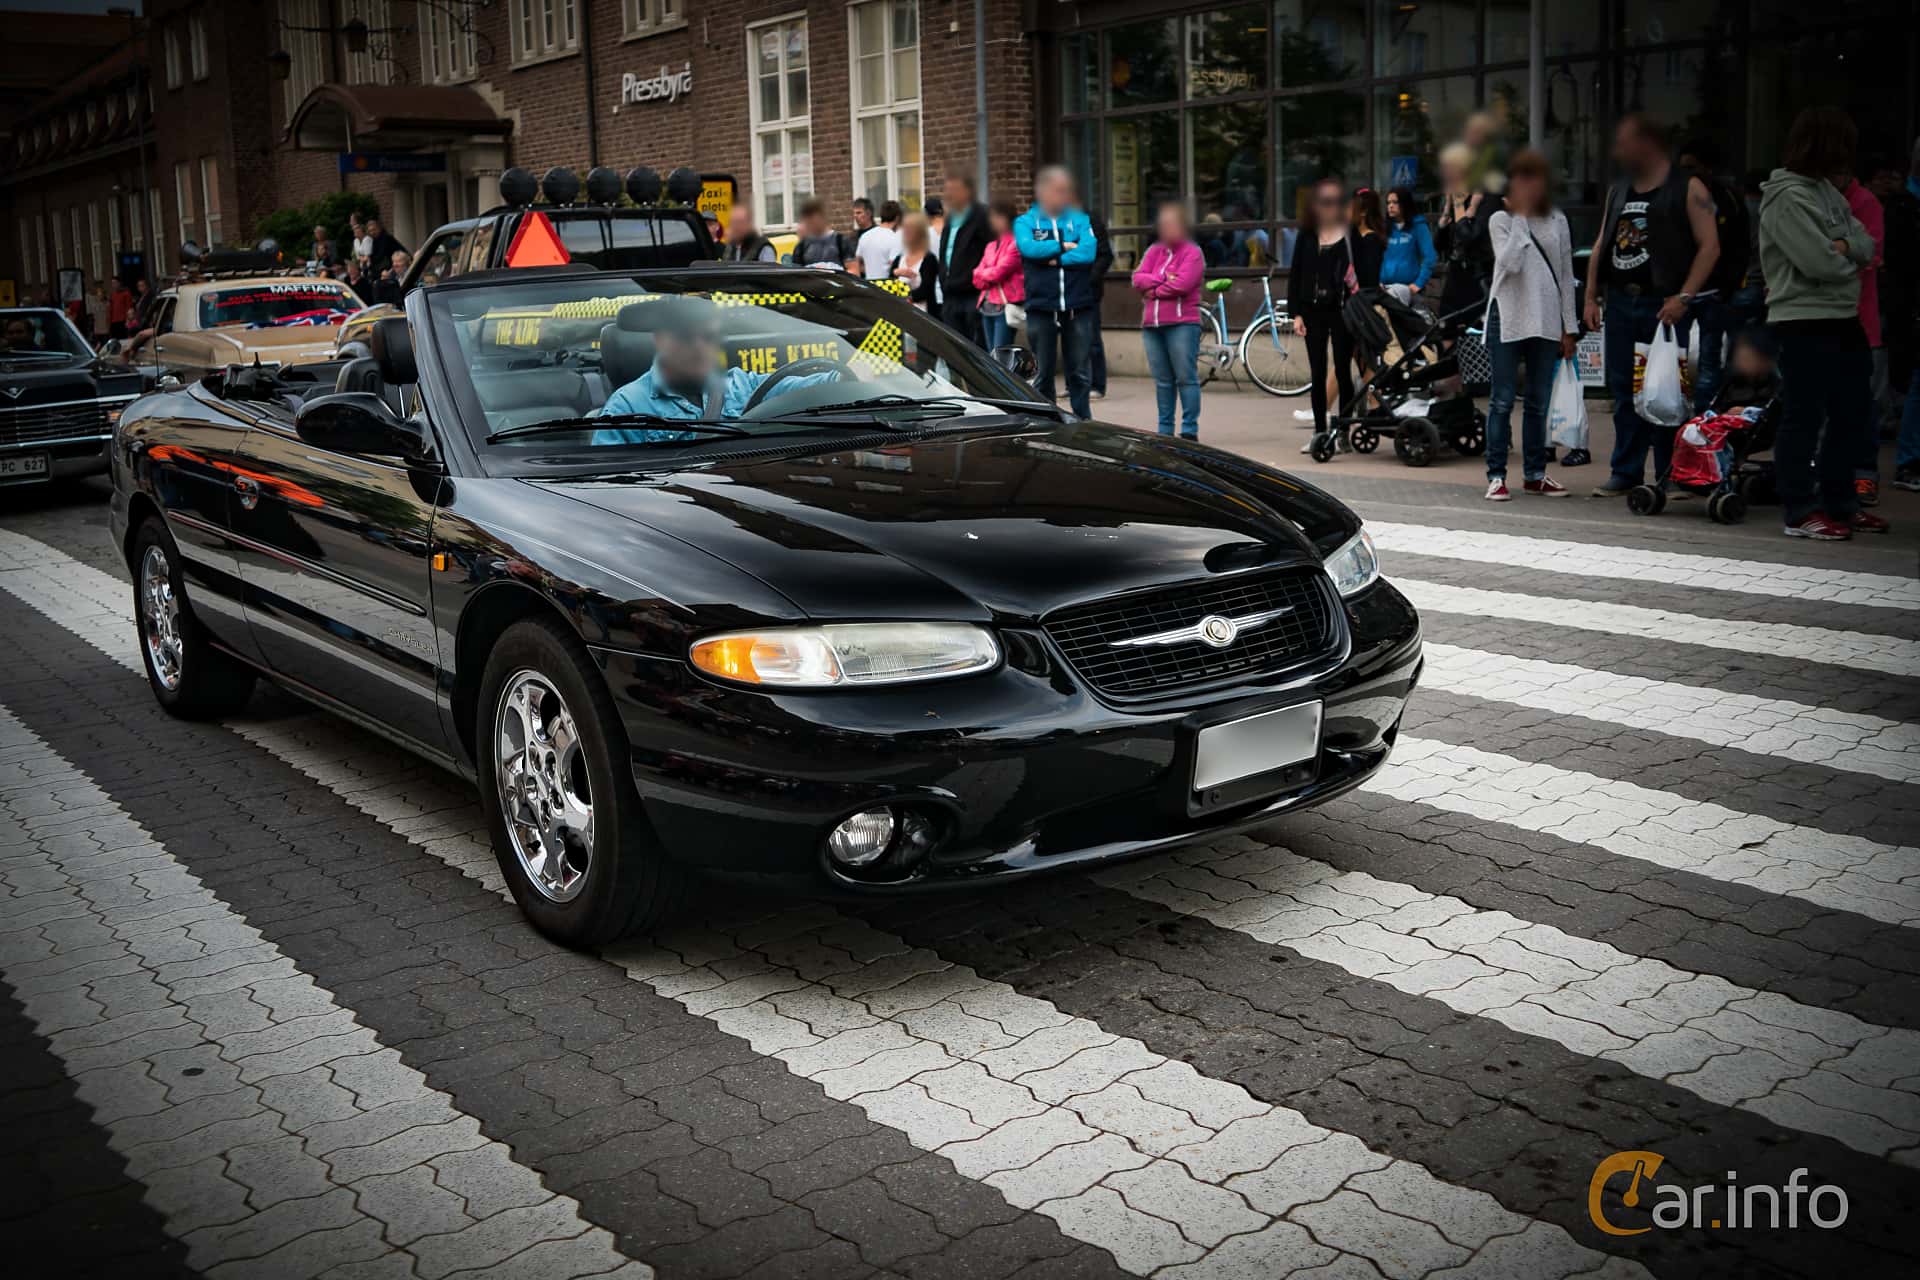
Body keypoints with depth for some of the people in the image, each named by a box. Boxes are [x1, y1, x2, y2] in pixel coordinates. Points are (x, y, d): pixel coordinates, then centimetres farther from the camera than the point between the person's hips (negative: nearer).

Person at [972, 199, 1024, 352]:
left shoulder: (1015, 244, -6)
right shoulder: (991, 246, 18)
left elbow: (999, 271, -12)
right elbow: (977, 280, 13)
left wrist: (982, 274, 6)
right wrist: (990, 276, -6)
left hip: (1005, 306, -8)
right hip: (987, 306, 8)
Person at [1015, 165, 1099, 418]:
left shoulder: (1080, 220, 9)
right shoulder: (1025, 222, 7)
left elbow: (1088, 252, -7)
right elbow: (1028, 248, -13)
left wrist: (1053, 258, -10)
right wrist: (1063, 247, -7)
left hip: (1078, 306, 1)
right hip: (1041, 307, -1)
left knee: (1080, 373, 5)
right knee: (1043, 374, 6)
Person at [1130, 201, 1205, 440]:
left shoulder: (1192, 252, 0)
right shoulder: (1153, 251, 17)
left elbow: (1182, 284, -14)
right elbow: (1138, 278, 5)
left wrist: (1153, 290, -3)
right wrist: (1163, 280, -8)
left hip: (1182, 324, -5)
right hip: (1151, 324, 6)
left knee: (1186, 378, -6)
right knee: (1162, 381, 8)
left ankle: (1190, 429, -4)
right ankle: (1165, 430, 13)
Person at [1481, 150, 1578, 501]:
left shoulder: (1557, 222, 11)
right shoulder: (1501, 220, 1)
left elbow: (1566, 276, 12)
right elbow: (1510, 264, -16)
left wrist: (1569, 327, 7)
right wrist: (1521, 218, -11)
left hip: (1546, 321, 4)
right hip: (1508, 317, -3)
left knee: (1539, 402, 8)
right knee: (1503, 401, -3)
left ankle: (1535, 474, 16)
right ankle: (1496, 475, 1)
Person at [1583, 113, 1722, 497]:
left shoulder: (1687, 188, -2)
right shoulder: (1618, 192, 18)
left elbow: (1710, 245, -7)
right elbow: (1601, 245, 20)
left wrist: (1684, 297, -16)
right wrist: (1592, 296, 10)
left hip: (1664, 306, -6)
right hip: (1619, 304, 6)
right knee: (1624, 391, 7)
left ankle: (1669, 476, 3)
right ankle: (1626, 471, 13)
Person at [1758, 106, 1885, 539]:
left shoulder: (1827, 190, 13)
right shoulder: (1787, 197, -15)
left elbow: (1866, 244, 9)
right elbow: (1820, 262, -22)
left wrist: (1843, 247, -12)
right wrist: (1848, 254, -2)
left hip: (1842, 317, 9)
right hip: (1804, 320, -9)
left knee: (1850, 411, 15)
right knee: (1805, 415, -4)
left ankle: (1839, 503, 26)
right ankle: (1800, 512, 4)